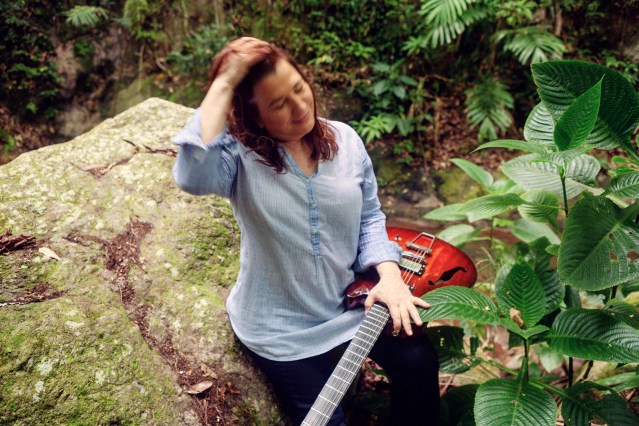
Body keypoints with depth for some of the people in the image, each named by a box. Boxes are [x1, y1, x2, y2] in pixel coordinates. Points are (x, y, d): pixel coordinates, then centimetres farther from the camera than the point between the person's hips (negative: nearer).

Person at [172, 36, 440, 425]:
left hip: (352, 300, 4)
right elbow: (193, 175, -43)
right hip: (281, 326, -3)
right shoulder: (240, 155, -19)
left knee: (419, 363, -8)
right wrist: (224, 84, -37)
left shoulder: (345, 140, -4)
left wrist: (389, 275, -10)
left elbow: (370, 216, 6)